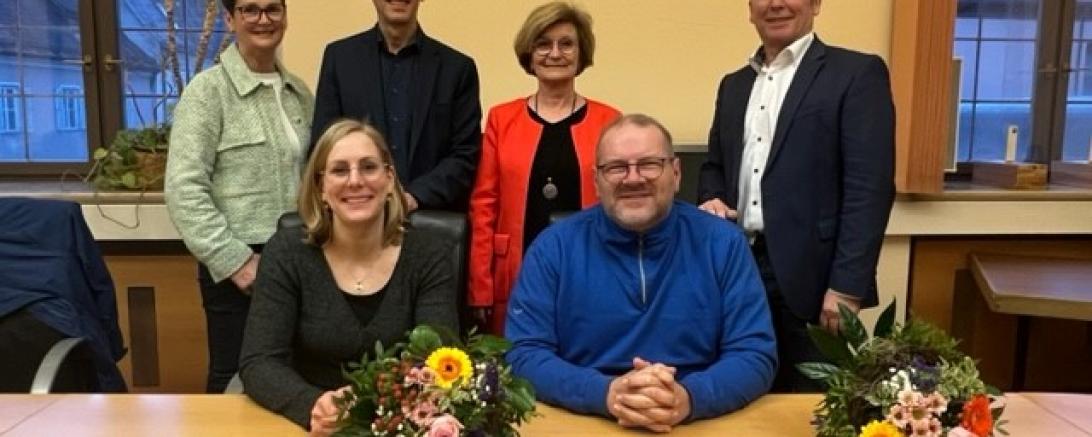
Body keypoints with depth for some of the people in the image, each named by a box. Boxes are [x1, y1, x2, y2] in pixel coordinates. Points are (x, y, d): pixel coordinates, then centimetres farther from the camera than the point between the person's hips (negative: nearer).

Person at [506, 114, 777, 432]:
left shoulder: (722, 243, 1)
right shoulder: (554, 246, -1)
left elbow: (756, 354, -2)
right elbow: (523, 354, -5)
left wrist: (689, 398, -21)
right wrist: (606, 394, -21)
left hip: (697, 425, 2)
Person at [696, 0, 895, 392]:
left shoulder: (857, 73, -3)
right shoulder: (734, 84, 16)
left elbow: (870, 187, -10)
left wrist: (847, 286, -16)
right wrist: (710, 199, 0)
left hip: (807, 277, -5)